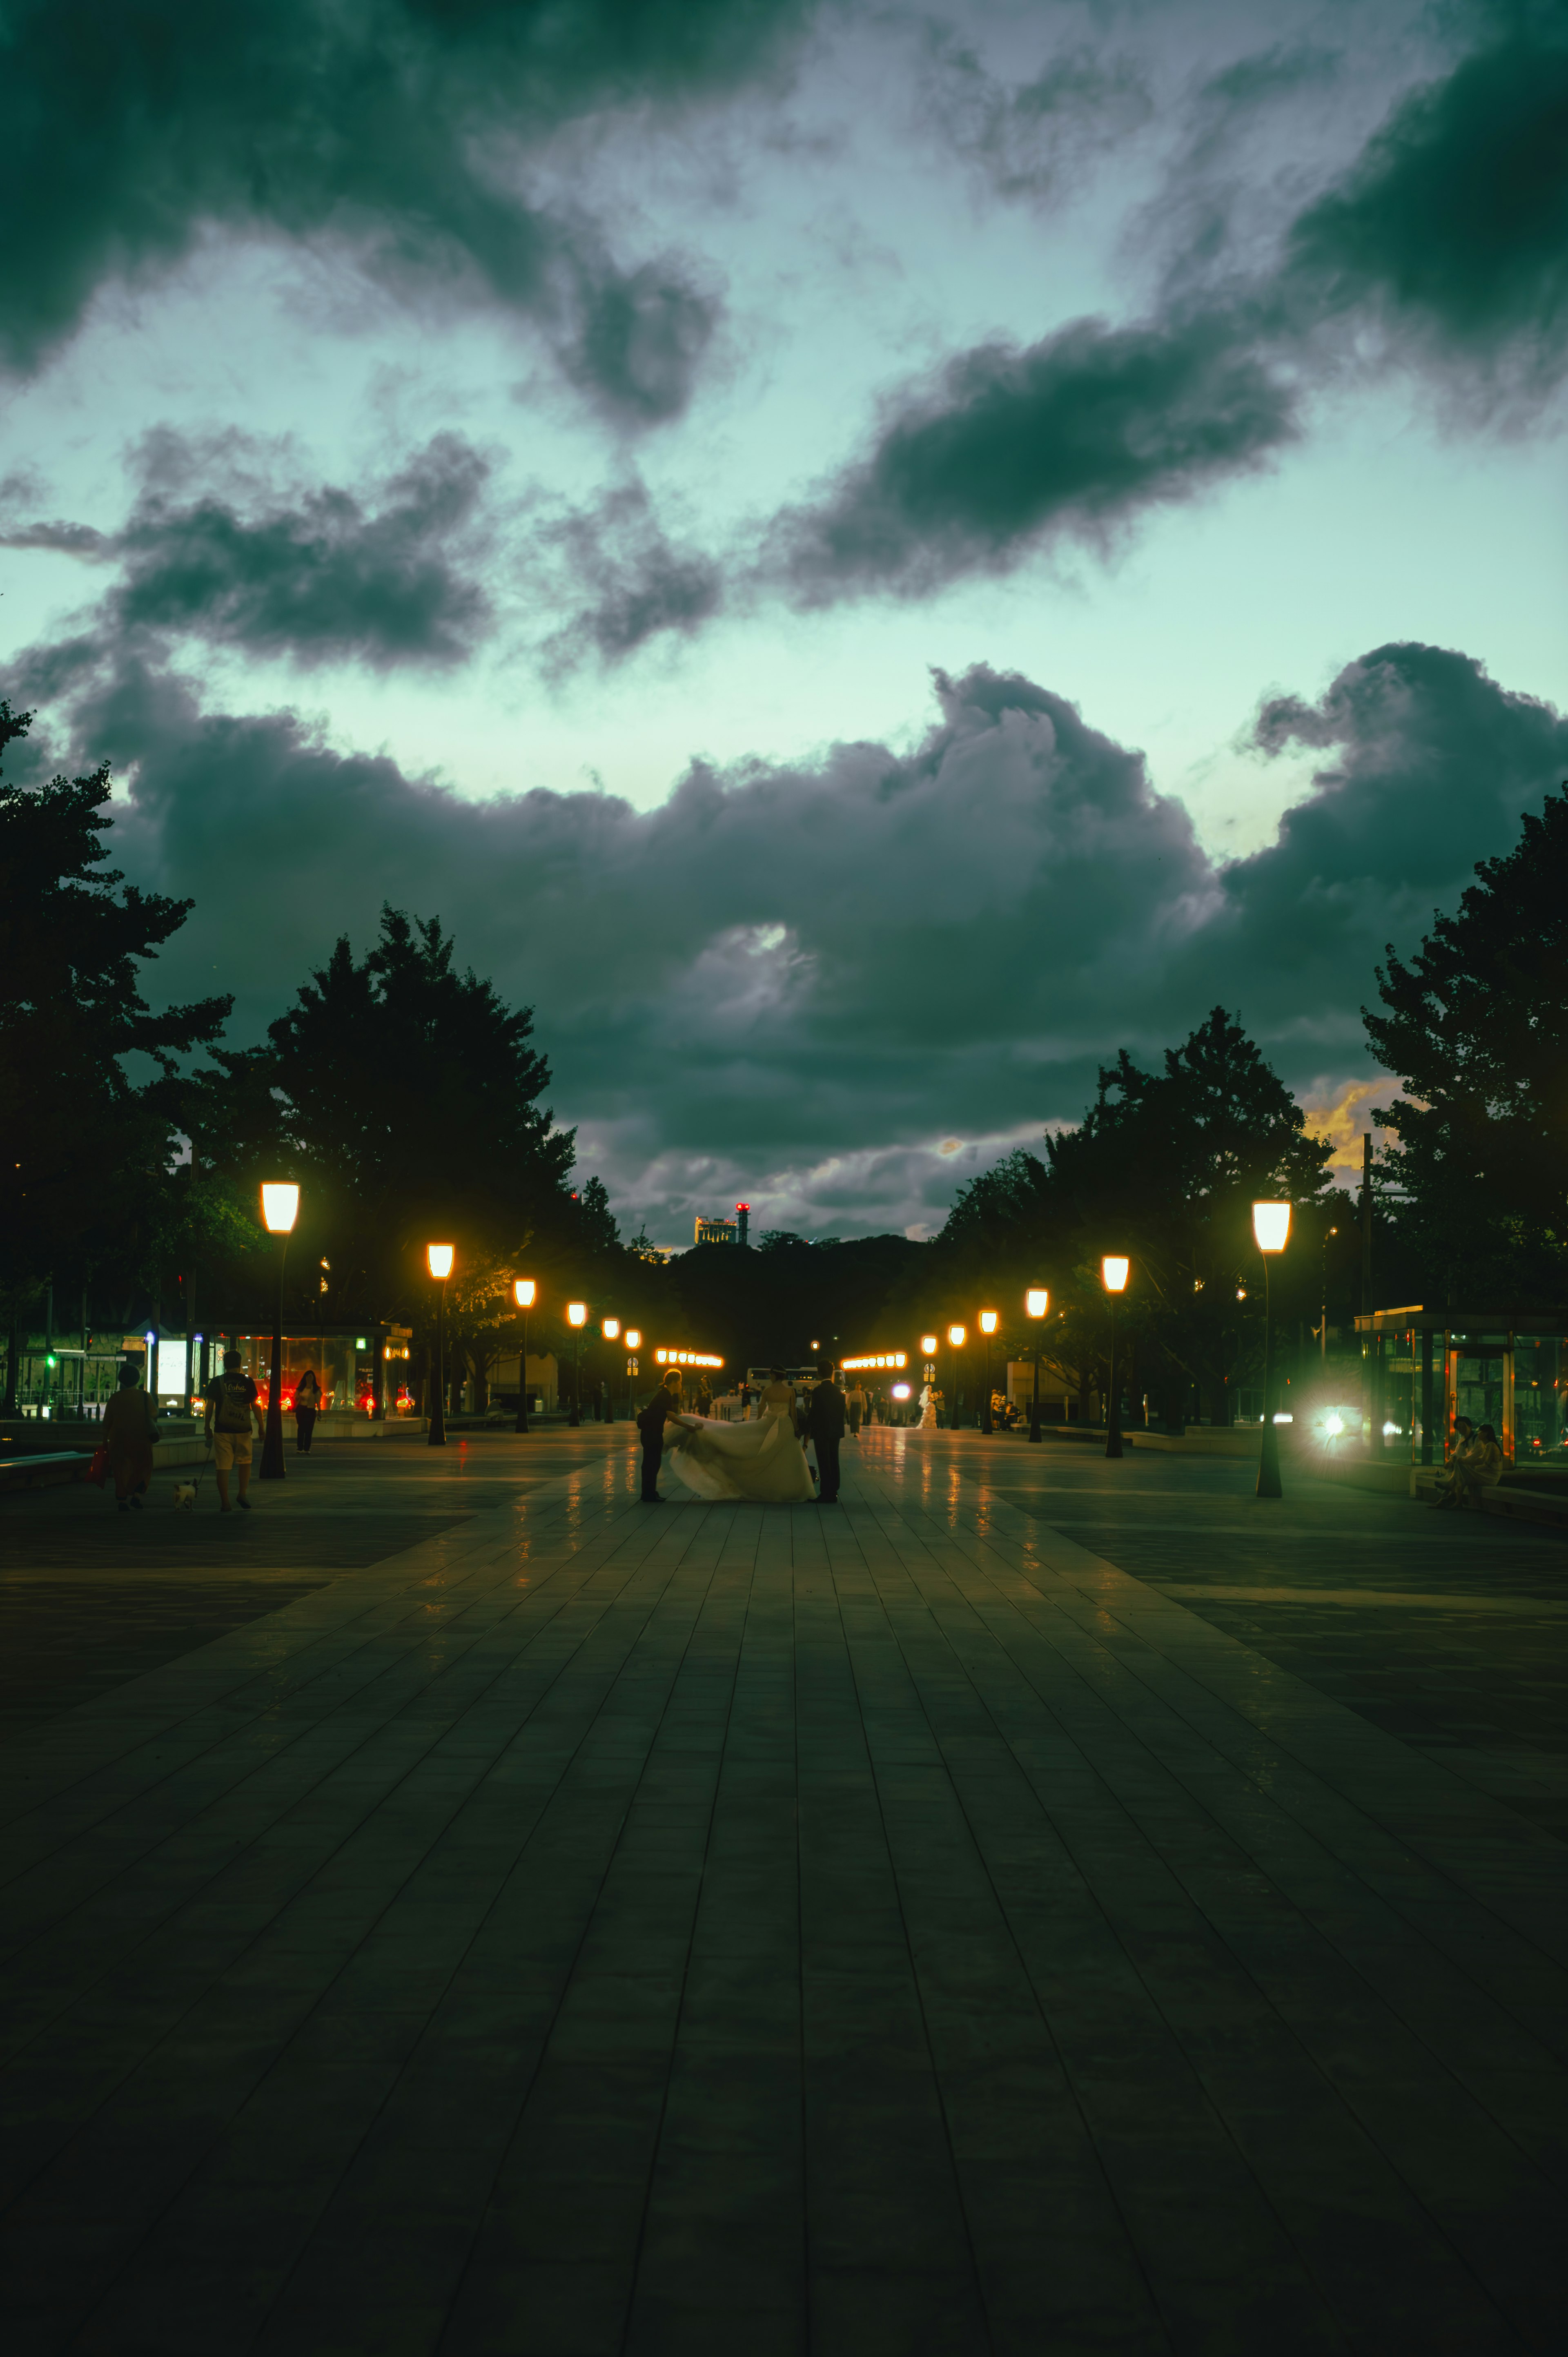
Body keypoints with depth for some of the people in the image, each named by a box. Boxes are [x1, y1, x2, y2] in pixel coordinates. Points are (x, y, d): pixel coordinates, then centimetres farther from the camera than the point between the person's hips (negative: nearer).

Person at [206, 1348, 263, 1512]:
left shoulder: (217, 1382, 0)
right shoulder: (247, 1382, -1)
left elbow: (210, 1406, 1)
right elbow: (255, 1406, 0)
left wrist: (208, 1428, 10)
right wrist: (261, 1426, 9)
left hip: (222, 1430, 0)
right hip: (243, 1430, 0)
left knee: (222, 1467, 2)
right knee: (245, 1462, 19)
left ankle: (225, 1503, 1)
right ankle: (243, 1494, 8)